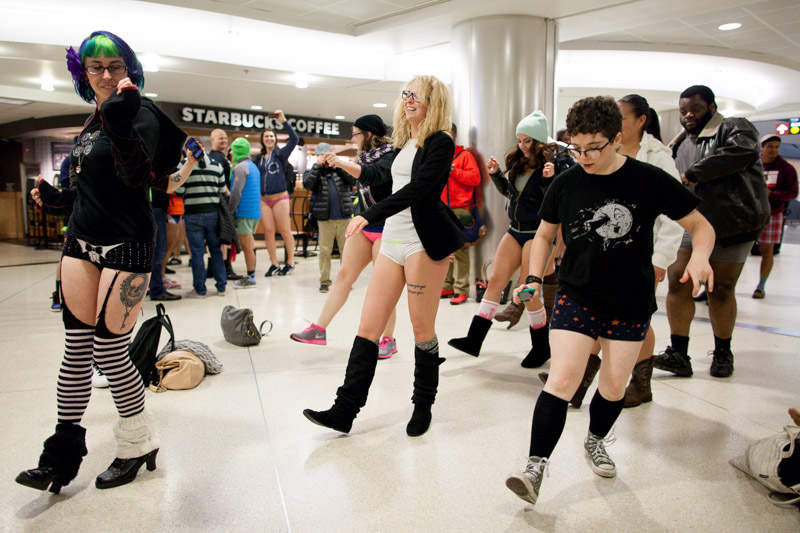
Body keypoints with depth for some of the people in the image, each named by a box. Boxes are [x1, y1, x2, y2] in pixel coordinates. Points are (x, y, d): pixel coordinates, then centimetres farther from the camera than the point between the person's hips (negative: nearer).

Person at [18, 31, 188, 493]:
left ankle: (138, 445, 16)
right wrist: (56, 198, 25)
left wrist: (121, 124, -33)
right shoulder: (94, 120, 17)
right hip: (82, 242, 8)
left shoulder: (140, 114, -7)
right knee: (78, 347, 5)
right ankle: (64, 453, 13)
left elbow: (136, 177, -23)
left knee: (109, 349, -4)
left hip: (127, 245, -7)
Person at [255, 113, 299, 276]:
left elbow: (294, 139, -12)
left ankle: (290, 263, 10)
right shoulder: (259, 158, 15)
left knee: (285, 232, -1)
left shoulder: (281, 154, 2)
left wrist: (284, 121, -16)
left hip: (280, 198, -4)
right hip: (264, 199, 5)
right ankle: (274, 264, 11)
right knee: (268, 231, 3)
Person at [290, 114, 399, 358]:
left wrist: (343, 163, -40)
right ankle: (319, 329, 6)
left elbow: (373, 175, -31)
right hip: (364, 226, 8)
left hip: (384, 227, -8)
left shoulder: (390, 156, -10)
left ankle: (388, 340, 8)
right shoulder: (365, 156, 14)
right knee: (344, 275, 3)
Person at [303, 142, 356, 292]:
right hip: (324, 219, -1)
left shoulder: (340, 169, 13)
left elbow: (353, 179, -5)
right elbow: (307, 184, -10)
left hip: (344, 217, 1)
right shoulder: (313, 171, 11)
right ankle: (324, 281, 9)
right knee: (324, 250, 1)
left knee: (346, 249, 5)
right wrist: (318, 165, -9)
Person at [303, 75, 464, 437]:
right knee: (368, 326, 2)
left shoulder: (440, 142, -6)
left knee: (422, 328, 2)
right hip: (393, 240, 7)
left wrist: (369, 216, -27)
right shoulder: (404, 142, 18)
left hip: (424, 241, -7)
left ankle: (423, 405, 21)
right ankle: (345, 410, 6)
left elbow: (417, 189, -21)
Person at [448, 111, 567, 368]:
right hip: (515, 231, 7)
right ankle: (474, 339, 9)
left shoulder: (553, 165, -12)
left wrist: (549, 180, -31)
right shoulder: (518, 162, 8)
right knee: (495, 280, 4)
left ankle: (541, 347, 18)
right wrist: (495, 174, 7)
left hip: (537, 234, -7)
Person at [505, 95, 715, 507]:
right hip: (576, 296, 0)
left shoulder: (649, 180, -9)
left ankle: (595, 441, 40)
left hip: (631, 303, 1)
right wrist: (534, 278, -3)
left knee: (614, 386, 10)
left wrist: (699, 256, -23)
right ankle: (535, 468, -5)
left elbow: (700, 225, -1)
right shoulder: (566, 184, -4)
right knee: (562, 379, -12)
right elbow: (545, 233, 11)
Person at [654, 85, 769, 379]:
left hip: (732, 225, -5)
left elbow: (744, 151, -26)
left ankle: (723, 353, 22)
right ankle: (678, 354, -2)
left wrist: (692, 174, -24)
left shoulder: (734, 128, -3)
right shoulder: (681, 145, 17)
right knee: (677, 281, -8)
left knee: (721, 289, 3)